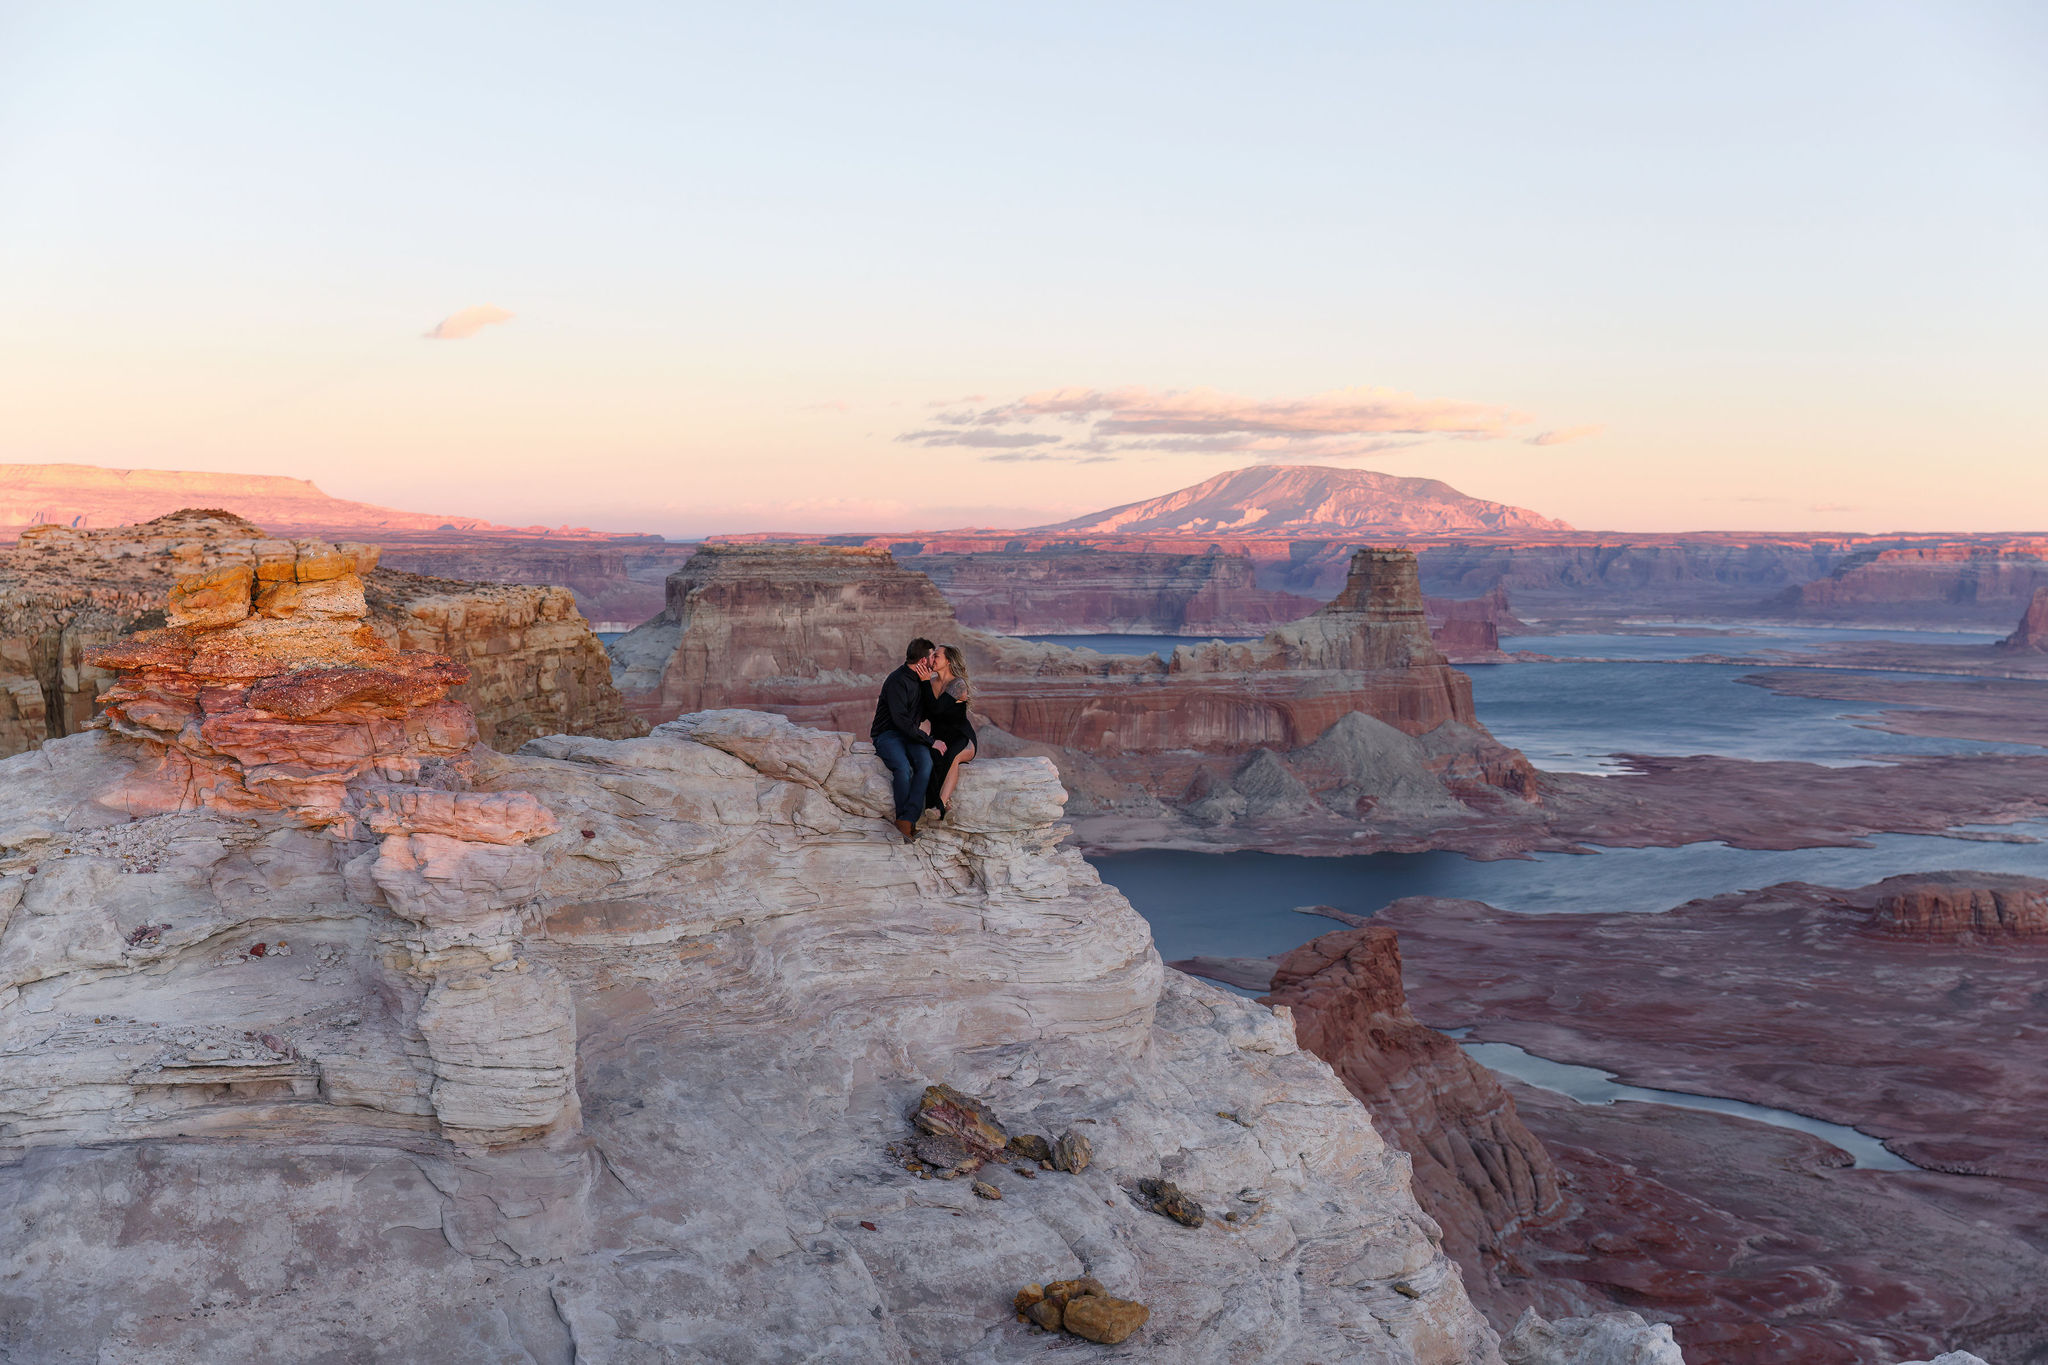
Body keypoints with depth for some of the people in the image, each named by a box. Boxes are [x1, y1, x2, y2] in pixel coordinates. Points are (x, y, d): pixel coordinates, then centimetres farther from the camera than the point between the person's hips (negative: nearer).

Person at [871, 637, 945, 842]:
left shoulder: (922, 680, 14)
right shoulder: (897, 681, -13)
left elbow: (929, 714, 15)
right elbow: (900, 720, -21)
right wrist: (930, 742, -20)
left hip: (910, 735, 6)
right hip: (887, 735, -6)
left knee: (926, 762, -28)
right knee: (903, 767, -36)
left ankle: (906, 821, -37)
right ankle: (908, 822, -27)